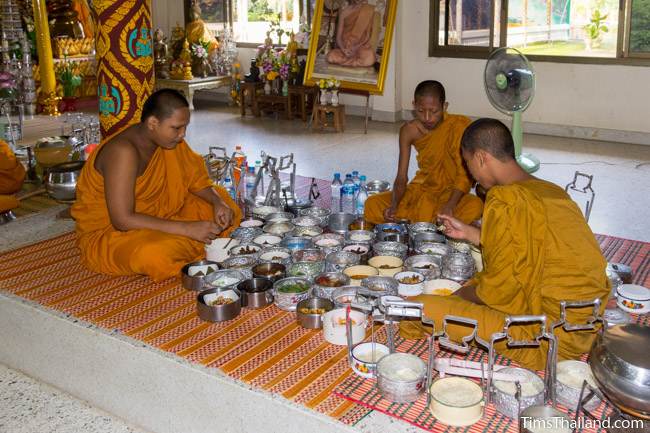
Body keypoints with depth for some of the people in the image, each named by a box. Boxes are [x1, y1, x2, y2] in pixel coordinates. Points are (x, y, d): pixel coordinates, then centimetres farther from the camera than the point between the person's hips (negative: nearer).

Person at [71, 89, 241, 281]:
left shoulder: (167, 138, -6)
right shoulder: (124, 152, -29)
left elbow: (193, 177, 9)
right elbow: (123, 220, -33)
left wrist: (217, 202, -12)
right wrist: (187, 229, -33)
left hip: (152, 218, 7)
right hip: (109, 232, -7)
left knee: (225, 208, 1)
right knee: (155, 255, -38)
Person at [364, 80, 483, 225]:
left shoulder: (458, 126, -15)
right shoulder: (409, 130, -7)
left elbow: (464, 174, -18)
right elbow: (401, 177, -7)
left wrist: (450, 205, -36)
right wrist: (394, 206, -27)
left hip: (451, 192, -2)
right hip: (421, 190, 3)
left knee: (475, 206, -37)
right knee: (372, 205, -19)